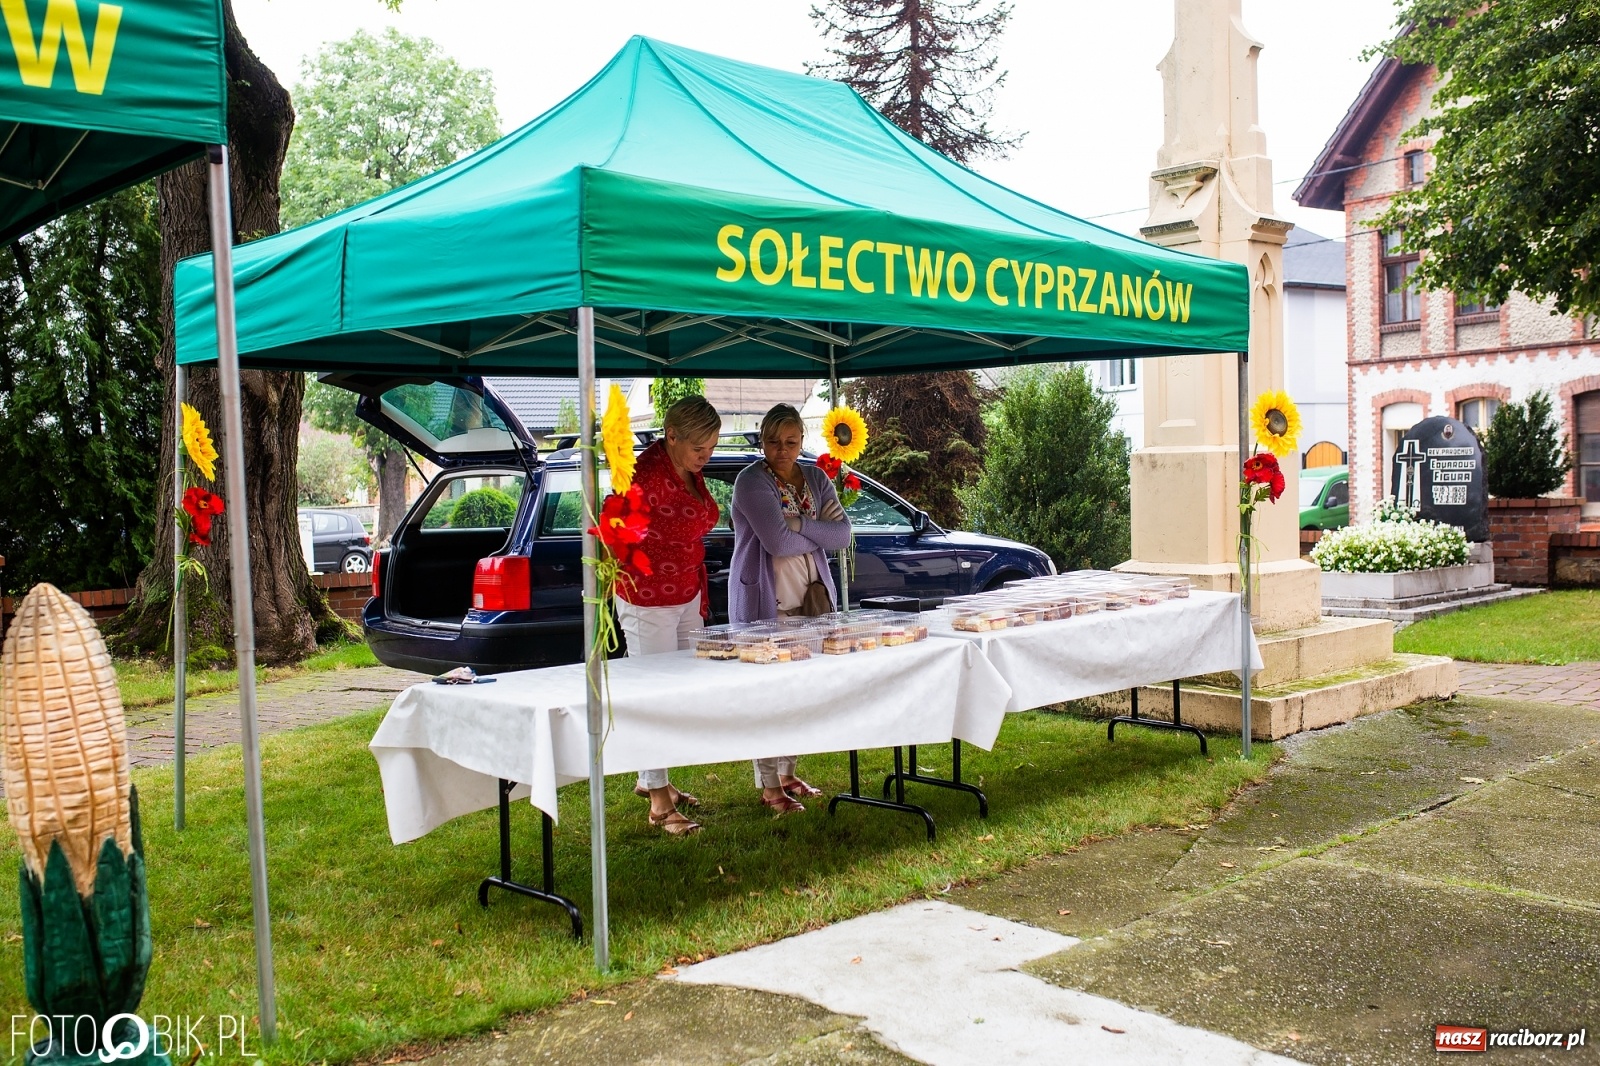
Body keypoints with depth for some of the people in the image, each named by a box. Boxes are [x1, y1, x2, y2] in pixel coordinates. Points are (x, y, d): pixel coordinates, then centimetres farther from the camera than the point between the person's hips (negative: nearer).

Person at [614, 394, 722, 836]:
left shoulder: (691, 473, 7)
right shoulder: (649, 471, -20)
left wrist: (701, 598, 17)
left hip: (687, 597, 9)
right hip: (649, 599, -9)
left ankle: (650, 779, 32)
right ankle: (660, 803, 7)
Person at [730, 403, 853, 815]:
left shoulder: (815, 479, 10)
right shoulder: (751, 481, -10)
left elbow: (843, 534, -1)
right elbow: (778, 541, -21)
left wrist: (798, 524, -14)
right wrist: (819, 535, -6)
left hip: (811, 595, 6)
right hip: (765, 599, -6)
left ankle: (787, 774, 25)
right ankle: (768, 787, 6)